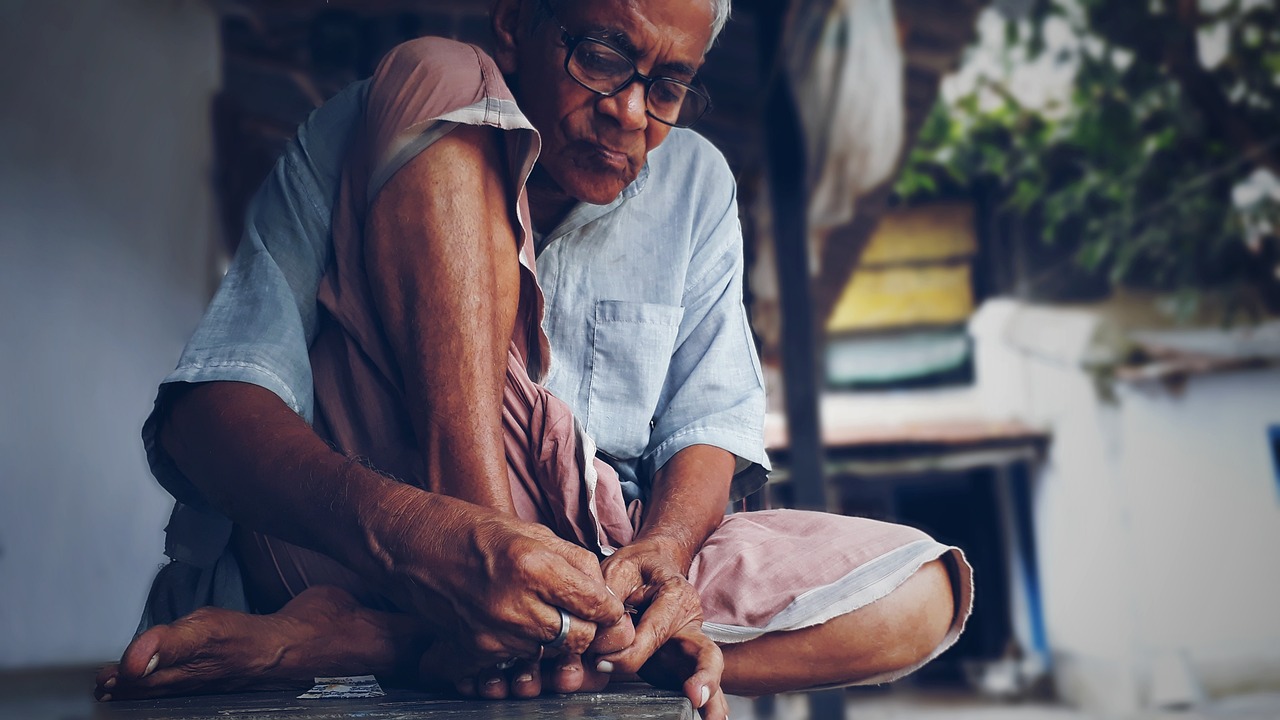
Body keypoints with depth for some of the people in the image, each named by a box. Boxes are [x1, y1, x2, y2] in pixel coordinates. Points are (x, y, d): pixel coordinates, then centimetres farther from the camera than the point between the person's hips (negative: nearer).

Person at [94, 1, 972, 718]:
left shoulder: (694, 184, 9)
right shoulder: (358, 132, -2)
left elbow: (710, 424, 3)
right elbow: (204, 410, -15)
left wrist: (660, 550, -21)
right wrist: (417, 534, -35)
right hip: (352, 547, -4)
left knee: (919, 589, -17)